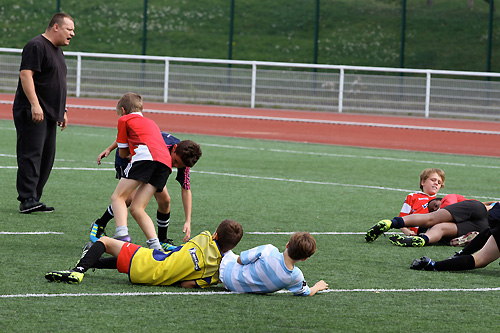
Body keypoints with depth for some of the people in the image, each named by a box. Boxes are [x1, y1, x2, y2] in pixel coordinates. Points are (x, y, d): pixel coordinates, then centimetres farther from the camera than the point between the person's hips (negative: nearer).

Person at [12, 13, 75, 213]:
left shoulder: (57, 50, 21)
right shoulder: (37, 46, -10)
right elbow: (26, 74, -19)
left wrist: (62, 111, 25)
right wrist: (34, 104, -26)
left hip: (49, 114, 10)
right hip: (31, 113, -10)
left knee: (46, 158, 7)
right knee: (31, 155, -13)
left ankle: (34, 200, 10)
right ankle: (27, 200, -16)